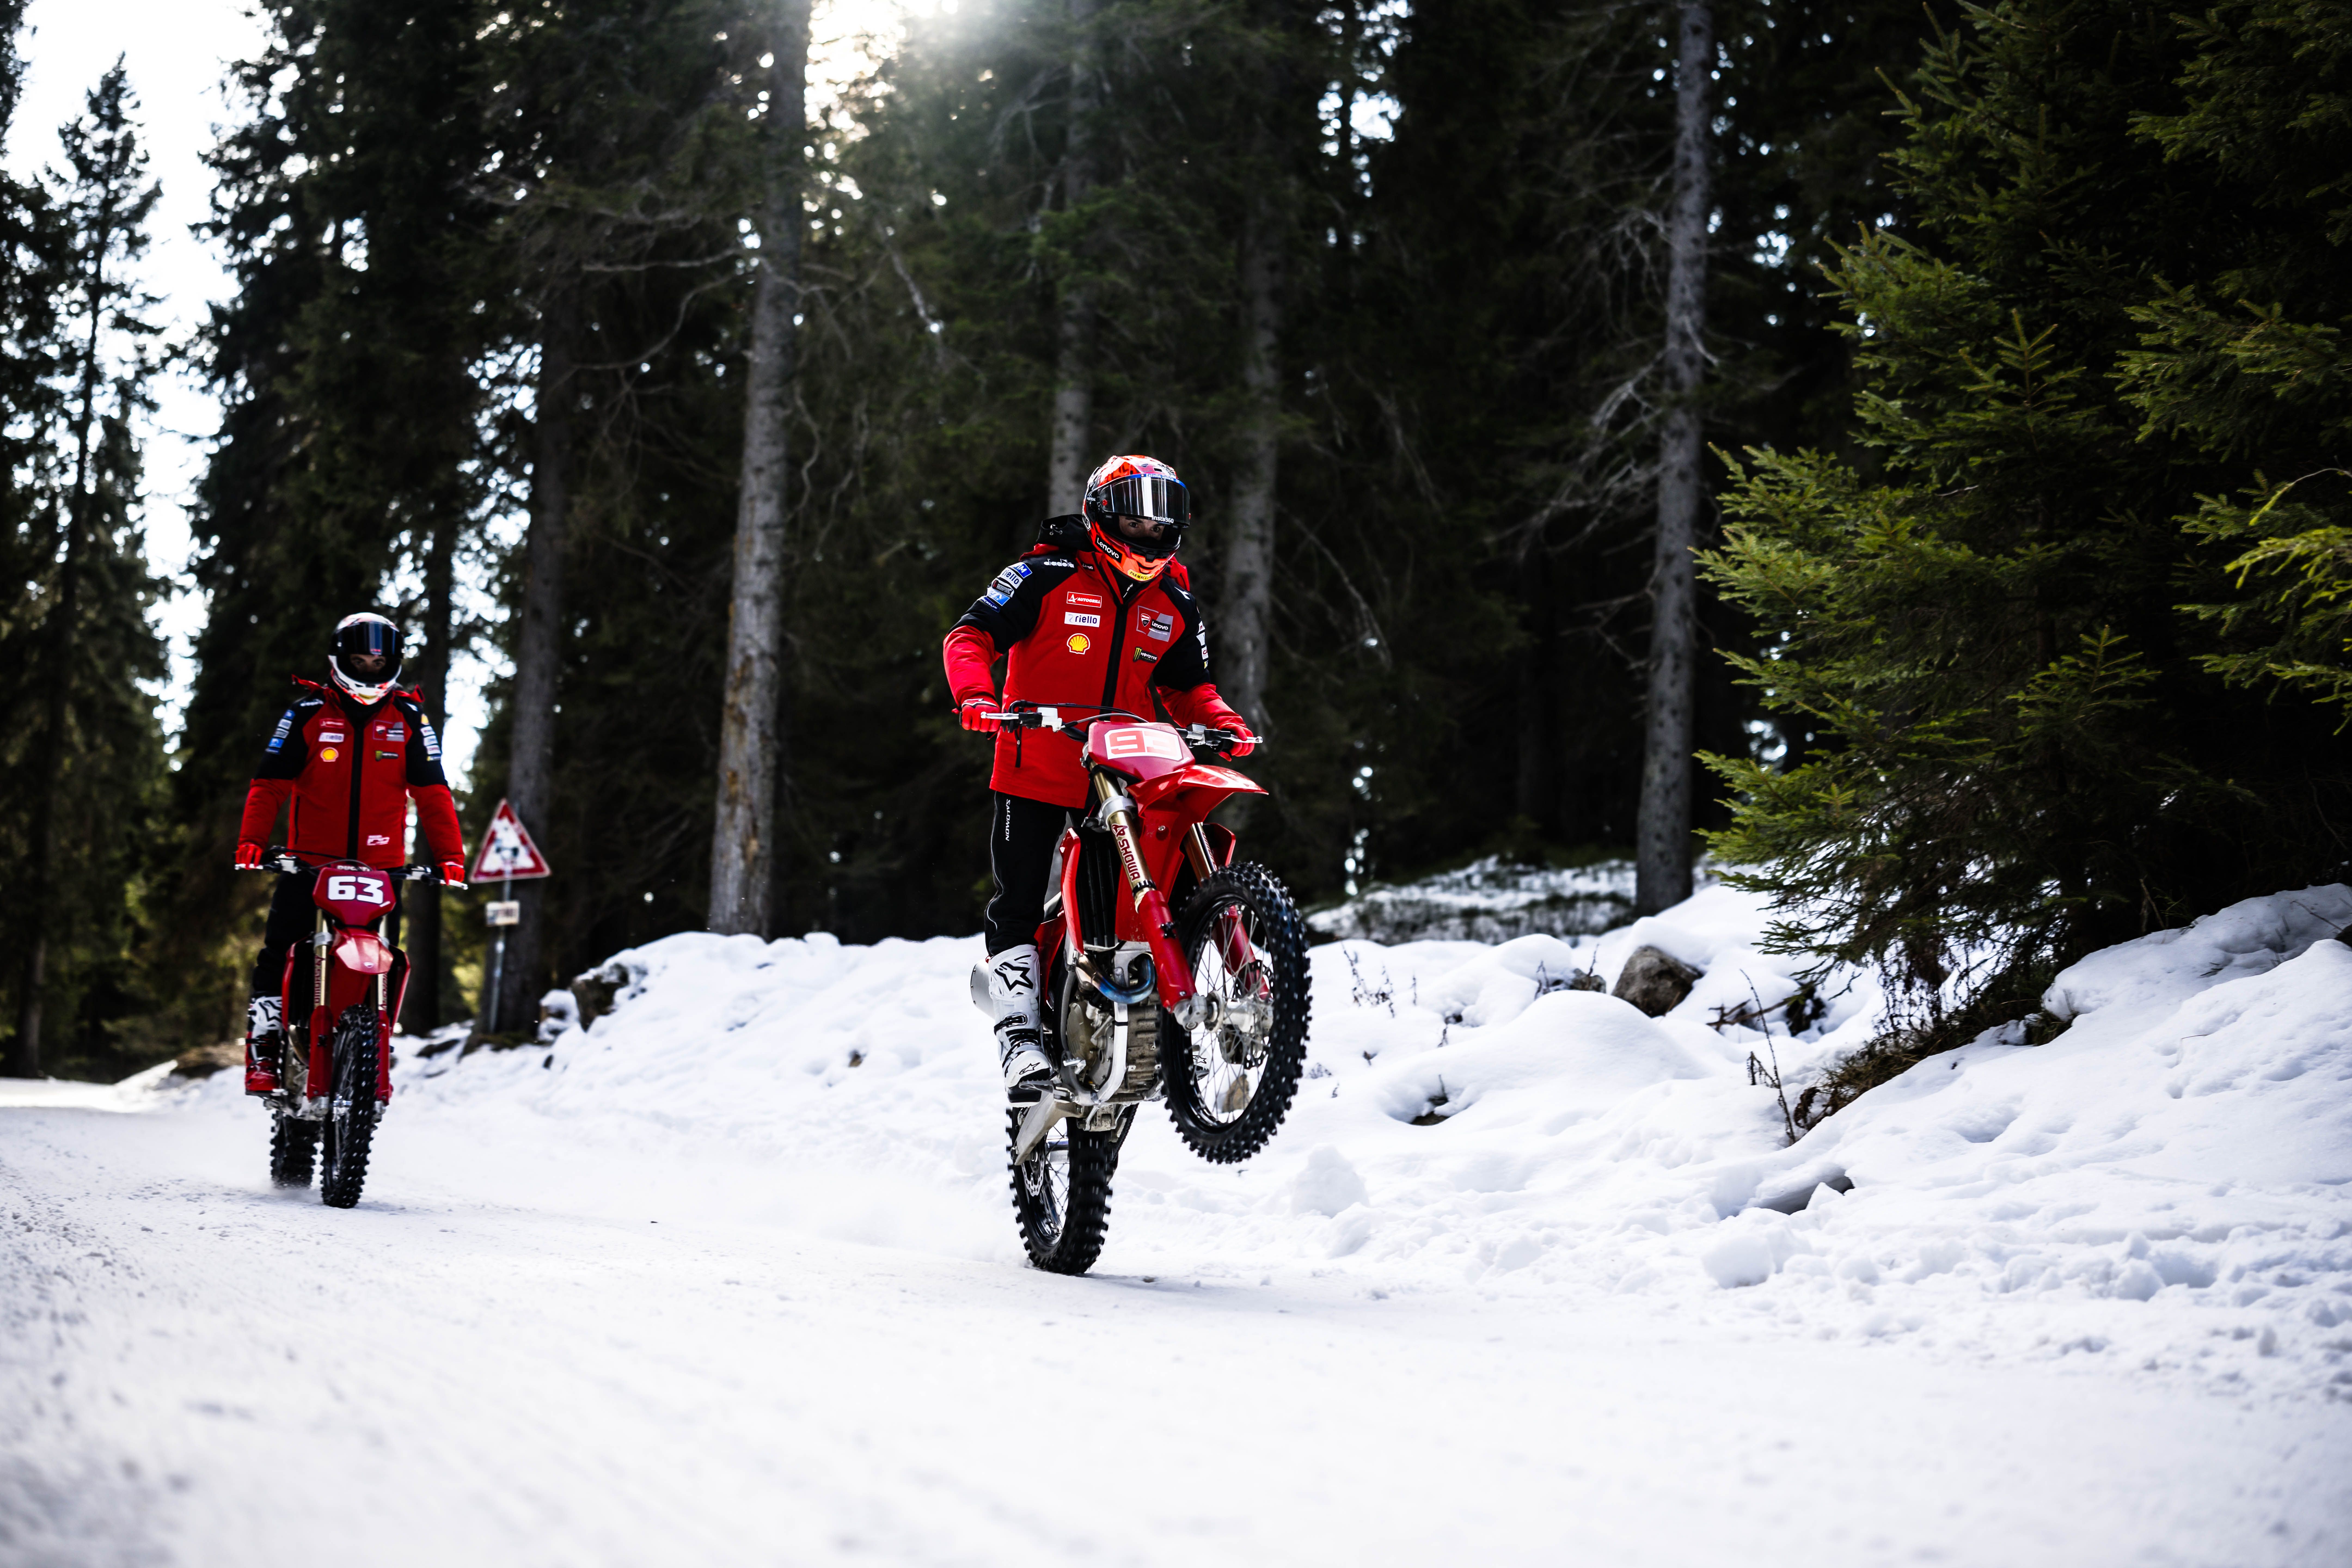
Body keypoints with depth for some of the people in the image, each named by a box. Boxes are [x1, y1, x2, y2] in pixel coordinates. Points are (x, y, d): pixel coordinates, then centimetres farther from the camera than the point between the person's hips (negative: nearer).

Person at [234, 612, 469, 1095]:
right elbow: (270, 783, 0)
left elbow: (433, 793, 3)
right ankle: (263, 1054, -2)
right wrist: (251, 841, -15)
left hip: (382, 868, 1)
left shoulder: (409, 719, 7)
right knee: (276, 953, -7)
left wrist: (450, 855, -8)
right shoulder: (308, 714, 2)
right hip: (310, 862, -1)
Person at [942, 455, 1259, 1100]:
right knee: (1019, 904, -11)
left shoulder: (1175, 604, 11)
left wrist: (1225, 724, 0)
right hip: (1036, 773, -4)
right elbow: (972, 633, -8)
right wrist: (976, 695, -27)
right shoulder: (1048, 576, -5)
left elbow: (1187, 685, 21)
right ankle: (1019, 1039, -15)